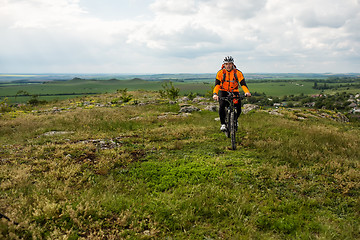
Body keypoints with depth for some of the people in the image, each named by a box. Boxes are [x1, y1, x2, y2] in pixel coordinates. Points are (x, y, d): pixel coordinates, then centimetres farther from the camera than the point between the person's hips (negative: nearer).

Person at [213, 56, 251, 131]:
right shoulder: (220, 72, -13)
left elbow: (243, 83, -21)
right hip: (223, 92, -1)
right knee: (221, 106, -27)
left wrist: (247, 92, -40)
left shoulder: (238, 73, -13)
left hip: (234, 92, 1)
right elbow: (217, 84, -23)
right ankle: (223, 124, -8)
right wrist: (215, 94, -41)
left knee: (238, 109, -13)